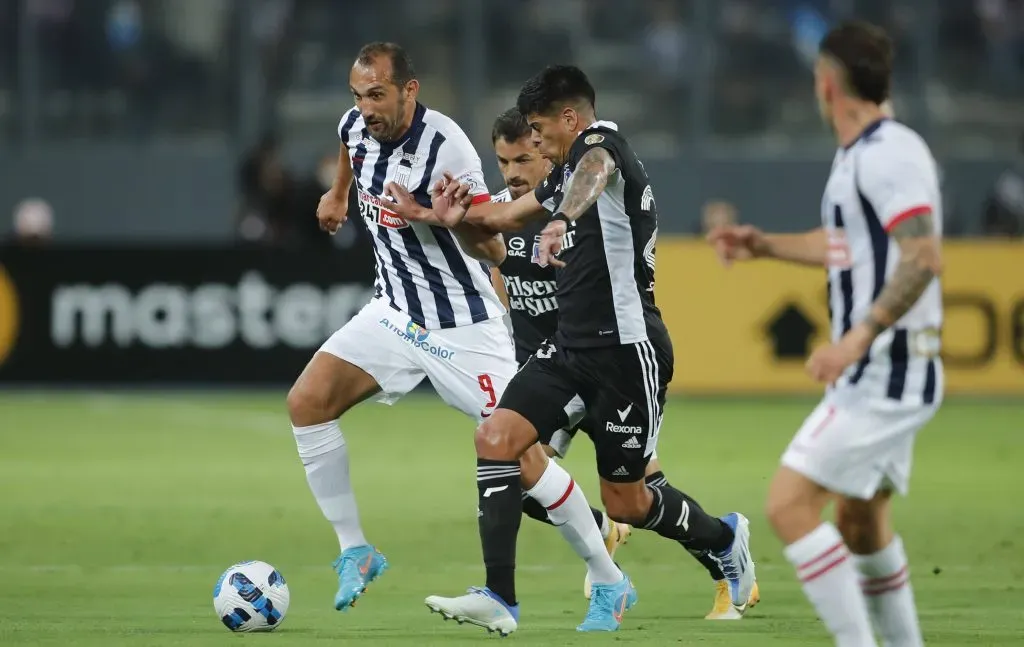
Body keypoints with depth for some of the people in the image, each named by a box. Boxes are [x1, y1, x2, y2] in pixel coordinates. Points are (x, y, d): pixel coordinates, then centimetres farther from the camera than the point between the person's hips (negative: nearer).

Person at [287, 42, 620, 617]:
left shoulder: (446, 148, -25)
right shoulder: (357, 126, -7)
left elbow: (493, 251, -23)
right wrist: (338, 193, 36)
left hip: (462, 326, -6)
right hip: (395, 312, 6)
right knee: (306, 403, -11)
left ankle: (609, 580, 10)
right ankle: (355, 552, 1)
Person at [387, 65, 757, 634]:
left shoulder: (600, 142, -8)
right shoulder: (567, 171, 20)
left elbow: (593, 172, -29)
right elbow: (504, 215, 33)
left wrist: (560, 220, -42)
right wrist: (431, 215, 32)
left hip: (626, 349, -9)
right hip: (572, 347, 9)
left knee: (625, 502, 3)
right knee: (496, 437, -12)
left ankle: (724, 539, 34)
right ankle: (500, 599, -14)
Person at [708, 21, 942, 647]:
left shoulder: (888, 154, -16)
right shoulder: (861, 154, 15)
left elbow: (923, 258, -26)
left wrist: (859, 337, -31)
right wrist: (762, 244, 32)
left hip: (883, 375, -11)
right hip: (881, 376, 11)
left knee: (790, 505, -15)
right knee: (861, 521, 20)